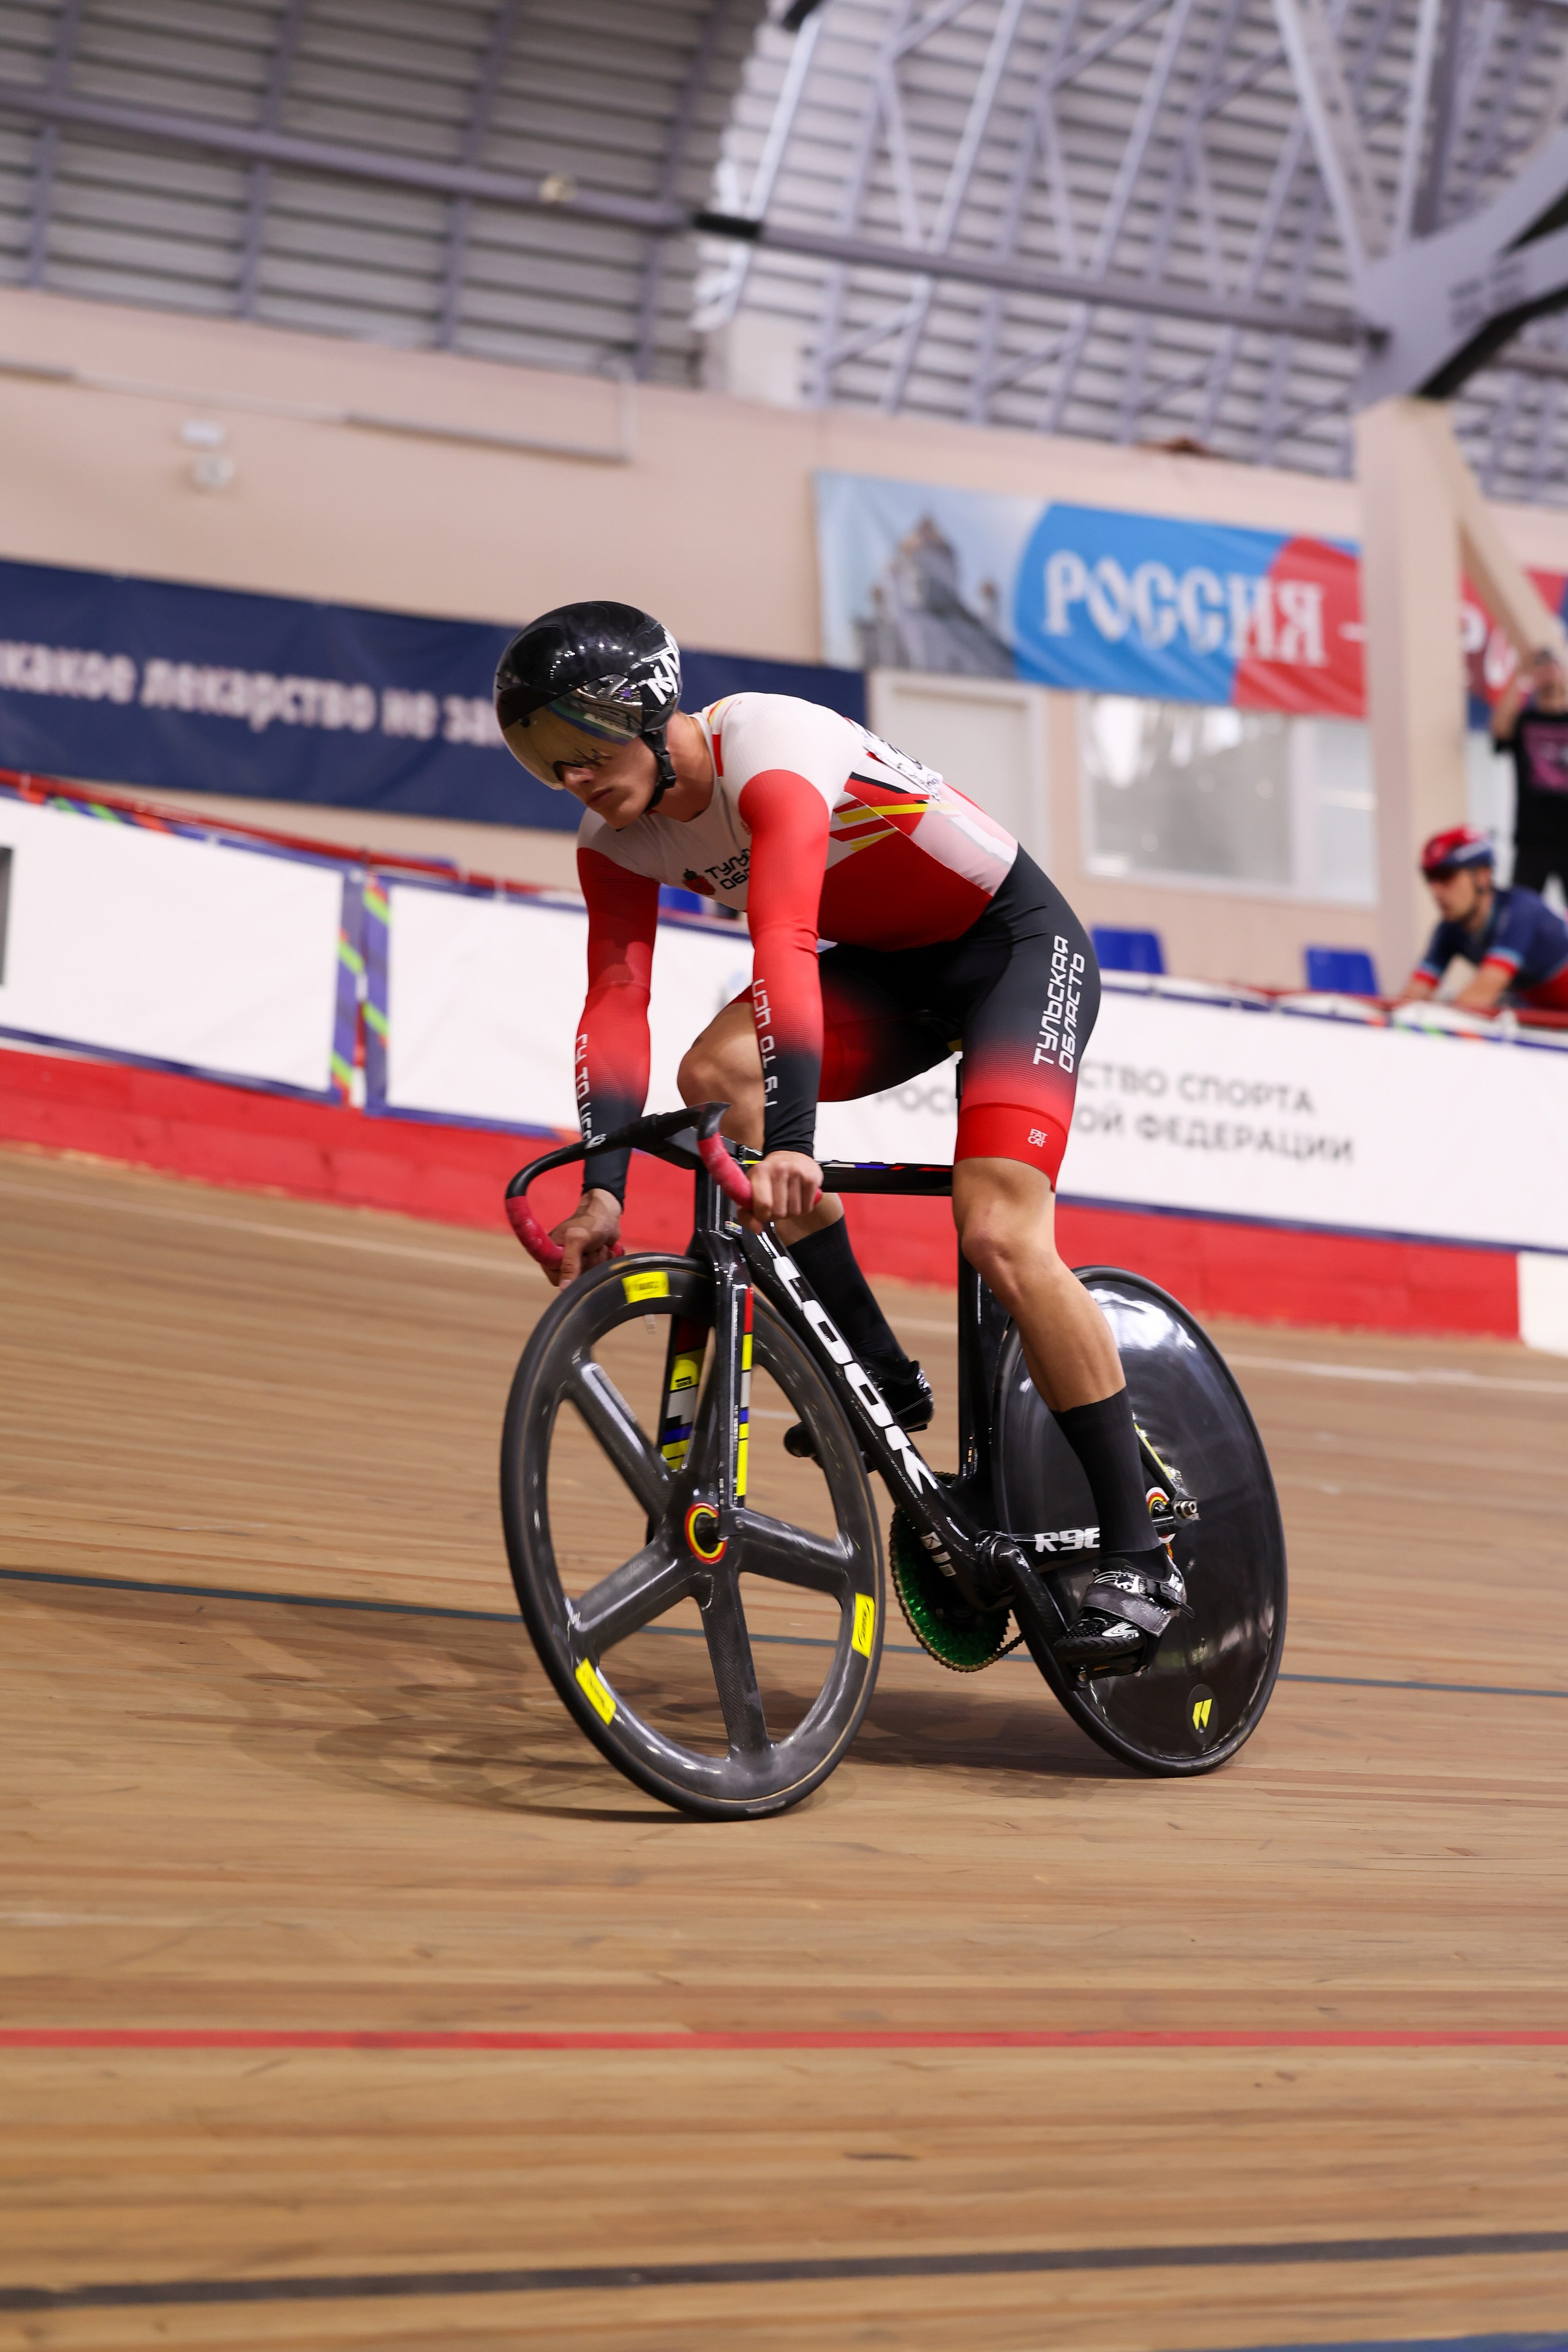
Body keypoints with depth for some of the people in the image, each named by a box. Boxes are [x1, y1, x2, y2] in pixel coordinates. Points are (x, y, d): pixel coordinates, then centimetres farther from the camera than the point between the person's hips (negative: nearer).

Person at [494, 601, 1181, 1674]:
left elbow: (785, 951, -45)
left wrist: (792, 1143, -56)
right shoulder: (617, 837, -8)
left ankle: (1138, 1555, -12)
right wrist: (602, 1192, -27)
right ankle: (883, 1381, -9)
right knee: (714, 1078, -20)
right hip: (890, 963, 7)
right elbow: (616, 1007, -14)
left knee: (1001, 1235, -22)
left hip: (1020, 943, -7)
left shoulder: (770, 754, -31)